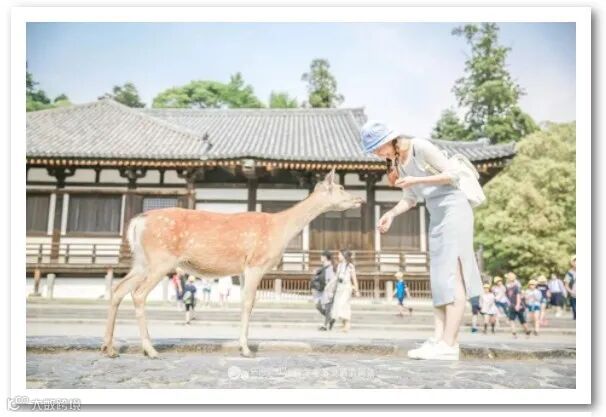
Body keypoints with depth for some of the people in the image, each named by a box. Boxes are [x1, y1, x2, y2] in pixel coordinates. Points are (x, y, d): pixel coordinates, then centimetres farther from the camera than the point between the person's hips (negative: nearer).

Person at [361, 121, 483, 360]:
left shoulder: (421, 147, -11)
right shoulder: (397, 163, 11)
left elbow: (453, 173, -12)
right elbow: (410, 199, 14)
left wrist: (417, 180, -18)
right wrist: (391, 214, -2)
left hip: (454, 208, -8)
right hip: (436, 215, 9)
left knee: (452, 276, -13)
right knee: (438, 279, 2)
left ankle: (449, 345, -14)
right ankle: (438, 340, 1)